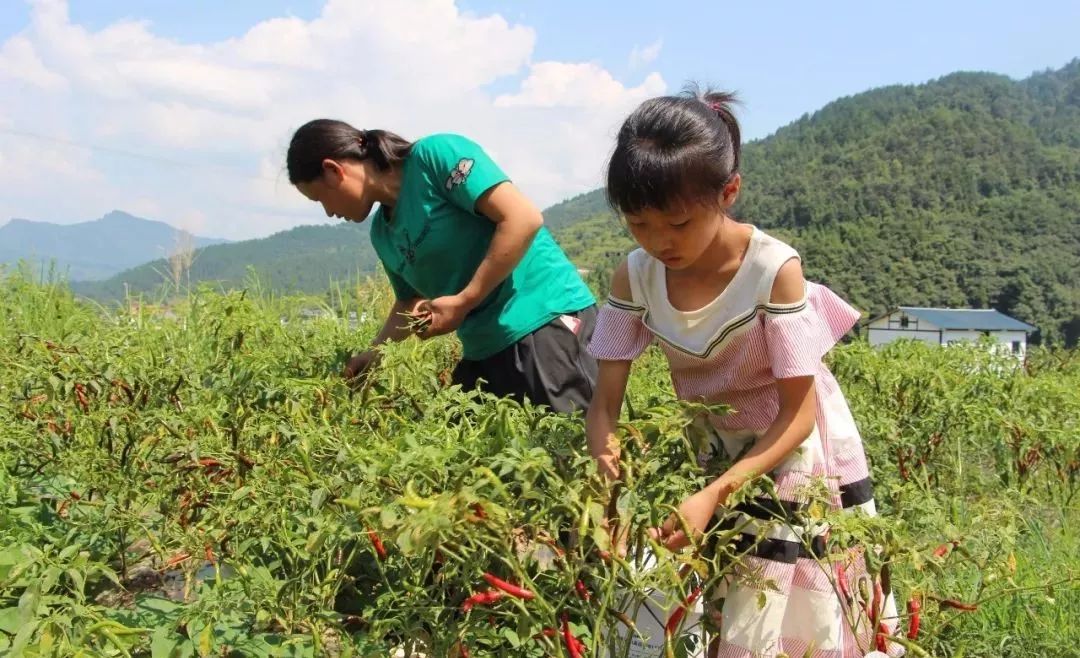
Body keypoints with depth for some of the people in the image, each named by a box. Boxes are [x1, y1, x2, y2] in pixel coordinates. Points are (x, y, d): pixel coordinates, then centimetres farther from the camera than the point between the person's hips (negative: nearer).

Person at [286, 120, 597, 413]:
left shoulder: (434, 154, -11)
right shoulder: (382, 232, 13)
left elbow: (524, 219, -19)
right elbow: (410, 303, 26)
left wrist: (463, 302, -17)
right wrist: (373, 354, 11)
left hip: (545, 318, -8)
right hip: (484, 349, 9)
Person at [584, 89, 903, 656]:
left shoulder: (773, 269, -28)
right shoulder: (636, 275, -15)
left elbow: (797, 414, -23)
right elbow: (606, 401, -13)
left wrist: (716, 495, -33)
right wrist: (603, 458, -34)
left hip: (793, 453, -4)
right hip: (710, 450, 4)